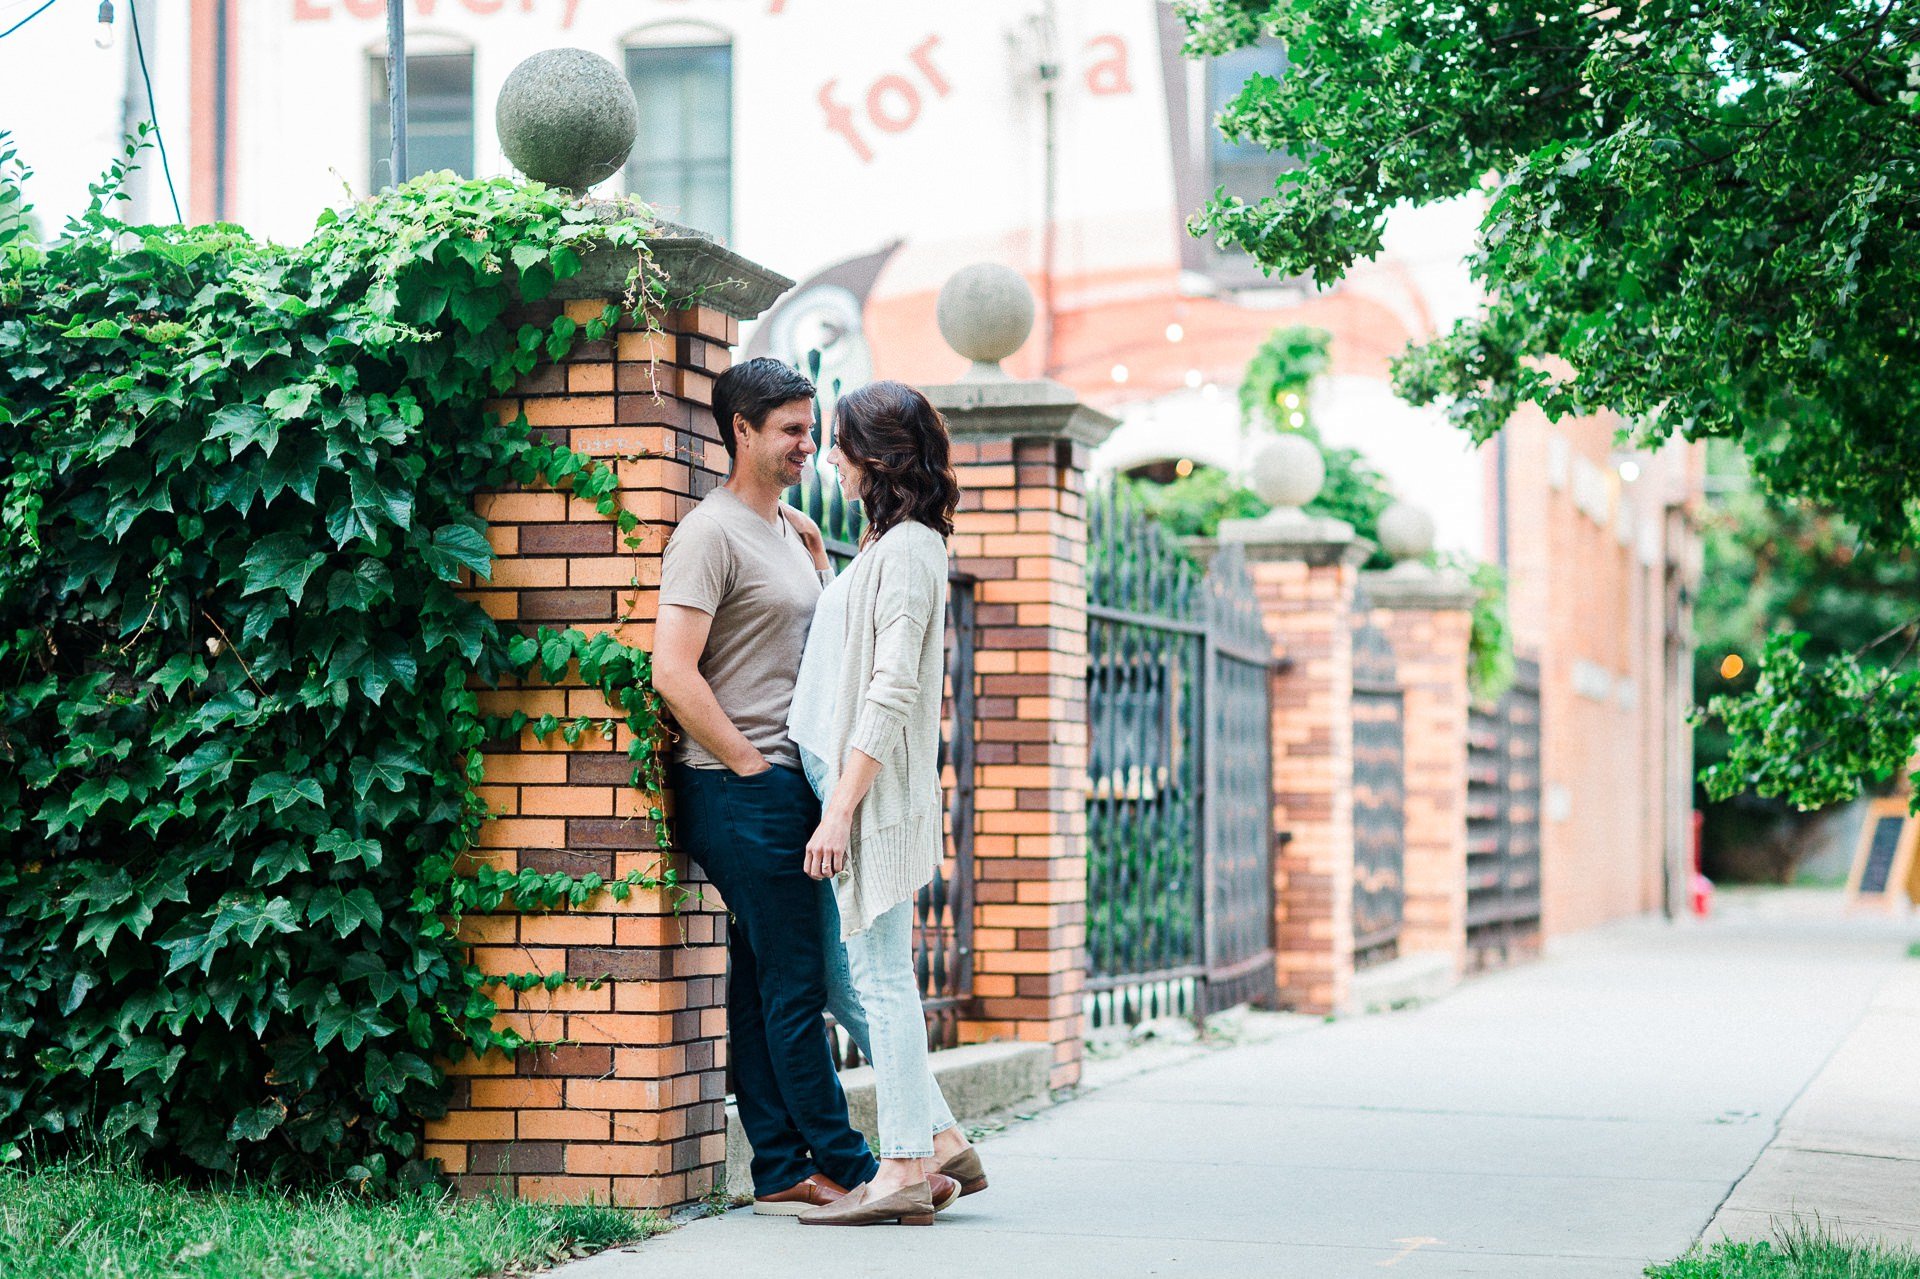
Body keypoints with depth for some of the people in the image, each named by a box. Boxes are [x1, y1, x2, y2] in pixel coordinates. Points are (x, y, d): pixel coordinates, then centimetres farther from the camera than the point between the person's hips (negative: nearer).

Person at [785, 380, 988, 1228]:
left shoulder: (908, 549, -12)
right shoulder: (887, 544, 18)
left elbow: (892, 693, -19)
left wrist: (841, 808, -21)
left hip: (873, 794, -9)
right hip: (851, 788, 9)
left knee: (879, 977, -6)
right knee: (855, 981, 11)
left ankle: (903, 1172, -3)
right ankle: (940, 1143, 16)